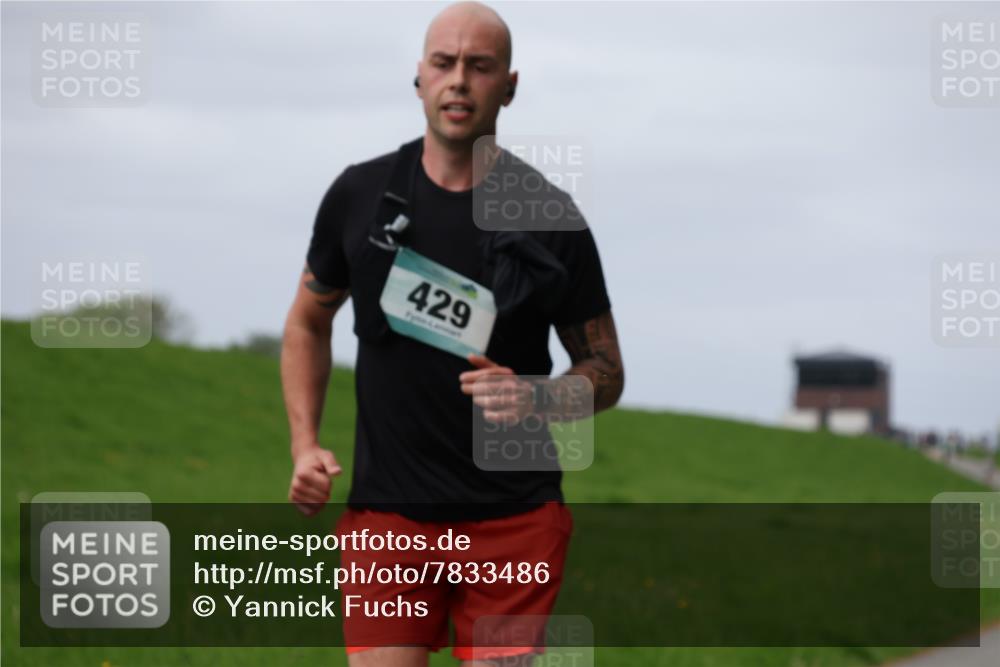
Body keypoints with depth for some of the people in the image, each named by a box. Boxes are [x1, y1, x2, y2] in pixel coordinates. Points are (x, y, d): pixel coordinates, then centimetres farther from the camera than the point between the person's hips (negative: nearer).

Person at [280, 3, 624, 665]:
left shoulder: (551, 220, -1)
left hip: (516, 516, -1)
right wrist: (305, 445, 5)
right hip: (387, 511, 1)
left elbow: (606, 372, 7)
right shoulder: (360, 195, 4)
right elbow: (309, 321, 18)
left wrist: (535, 399, -15)